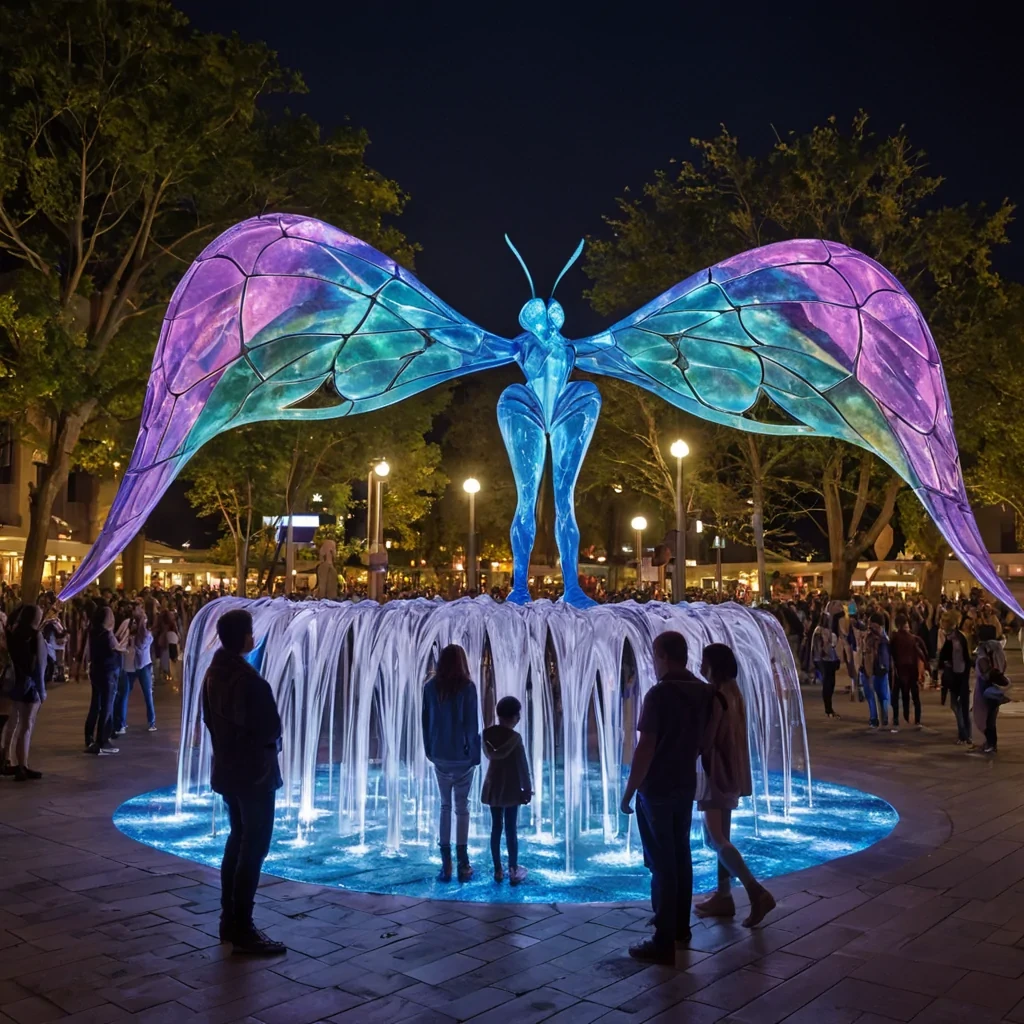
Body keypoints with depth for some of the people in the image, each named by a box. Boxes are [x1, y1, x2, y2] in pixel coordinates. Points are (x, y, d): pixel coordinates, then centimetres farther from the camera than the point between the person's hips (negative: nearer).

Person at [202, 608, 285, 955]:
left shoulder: (214, 672, 4)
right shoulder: (249, 679, -25)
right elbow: (271, 728, -20)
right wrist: (264, 739, 0)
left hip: (227, 768, 9)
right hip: (254, 772, -9)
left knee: (238, 839, 19)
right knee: (254, 847, 0)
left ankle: (229, 920, 25)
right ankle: (242, 929, 5)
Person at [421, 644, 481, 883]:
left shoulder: (430, 686, 0)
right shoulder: (467, 686, -10)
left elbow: (425, 721, 5)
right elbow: (472, 723, -10)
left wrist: (429, 750, 13)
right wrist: (474, 753, -2)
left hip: (439, 755, 3)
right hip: (461, 756, -3)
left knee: (445, 805, 13)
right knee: (462, 806, 5)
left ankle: (446, 864, 11)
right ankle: (463, 864, 7)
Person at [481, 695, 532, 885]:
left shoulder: (487, 734, -4)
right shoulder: (515, 737, -19)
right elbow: (523, 767, -15)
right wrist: (527, 789, -5)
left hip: (493, 787, 5)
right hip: (511, 789, -5)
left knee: (496, 828, 12)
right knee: (511, 829, 4)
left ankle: (498, 871, 19)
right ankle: (514, 871, 12)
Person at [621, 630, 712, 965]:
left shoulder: (659, 693, -20)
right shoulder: (703, 692, 3)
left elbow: (646, 747, -21)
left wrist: (628, 791, -14)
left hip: (656, 789, -7)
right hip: (686, 785, 7)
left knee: (662, 864, -2)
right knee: (681, 856, 17)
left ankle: (664, 941, 3)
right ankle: (680, 926, 29)